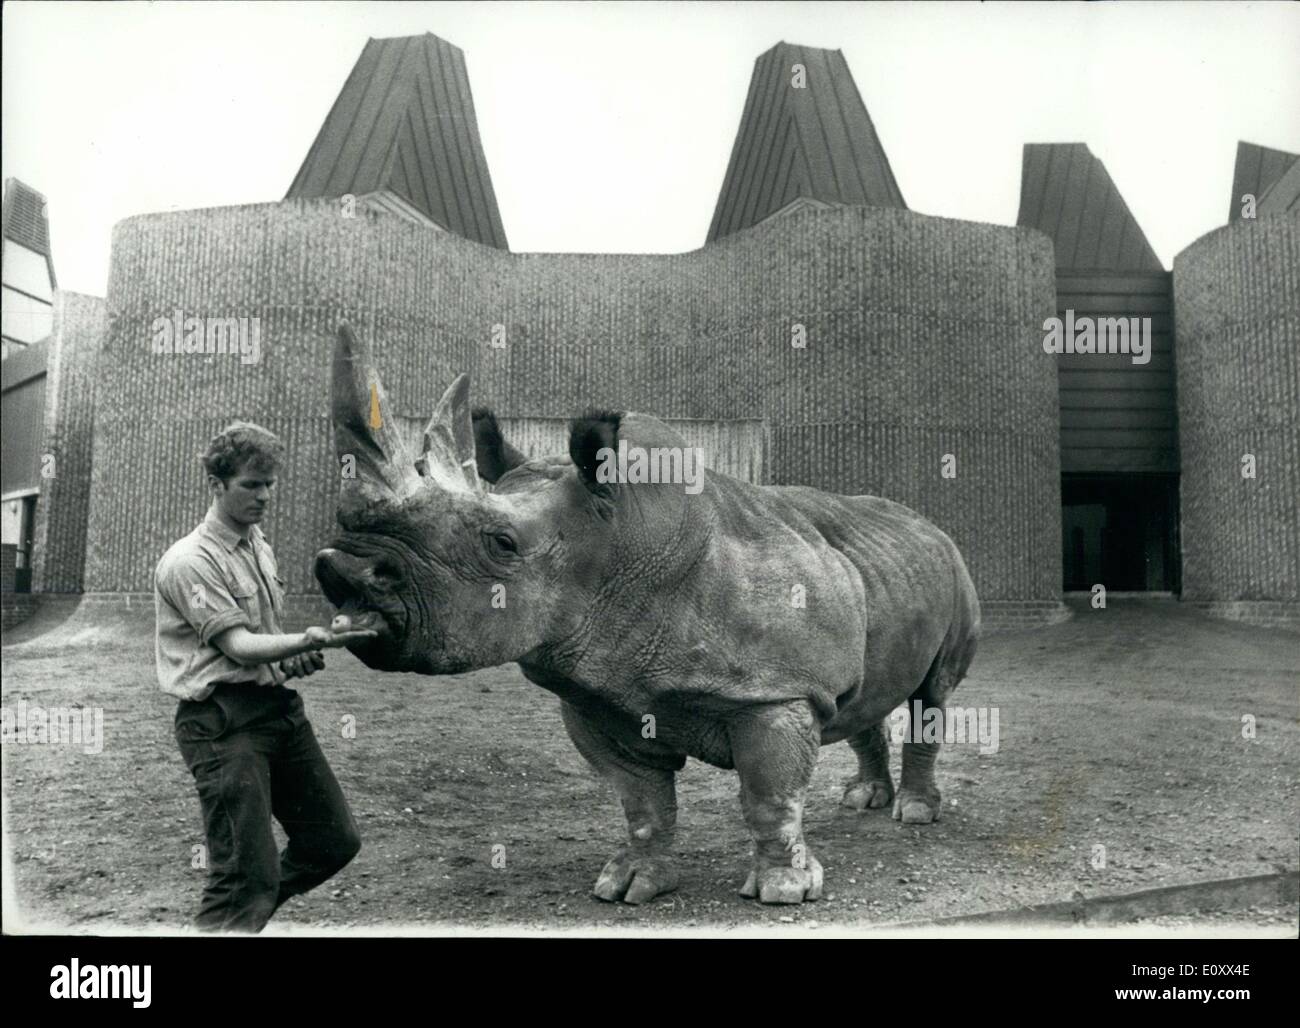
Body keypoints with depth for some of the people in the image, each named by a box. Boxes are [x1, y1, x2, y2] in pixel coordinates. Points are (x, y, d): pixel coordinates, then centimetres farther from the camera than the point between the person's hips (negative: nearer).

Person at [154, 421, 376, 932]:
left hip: (280, 706, 8)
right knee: (247, 872, -9)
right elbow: (237, 645, -18)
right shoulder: (190, 561, -11)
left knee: (336, 840, 10)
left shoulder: (261, 548, 15)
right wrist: (308, 640, -34)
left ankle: (248, 912, 29)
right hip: (224, 720, -8)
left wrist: (295, 659, 4)